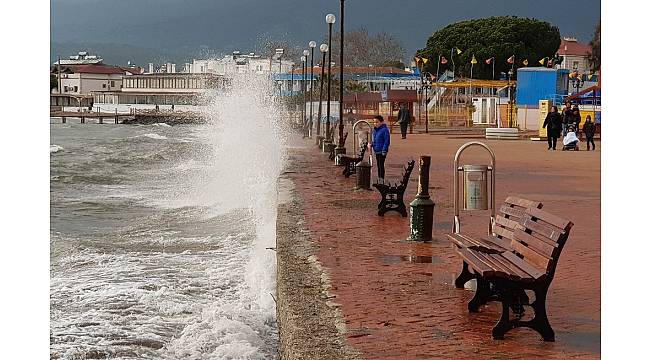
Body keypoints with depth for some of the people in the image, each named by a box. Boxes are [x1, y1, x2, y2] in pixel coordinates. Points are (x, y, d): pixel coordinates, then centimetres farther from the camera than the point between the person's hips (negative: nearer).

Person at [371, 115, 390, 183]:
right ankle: (379, 179, 23)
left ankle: (381, 180, -4)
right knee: (378, 165, 15)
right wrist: (371, 144, 4)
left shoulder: (384, 130, -13)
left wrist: (384, 150, -18)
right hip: (376, 151, 8)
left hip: (382, 151, -8)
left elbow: (387, 141, -15)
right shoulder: (374, 130, 11)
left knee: (381, 165, -7)